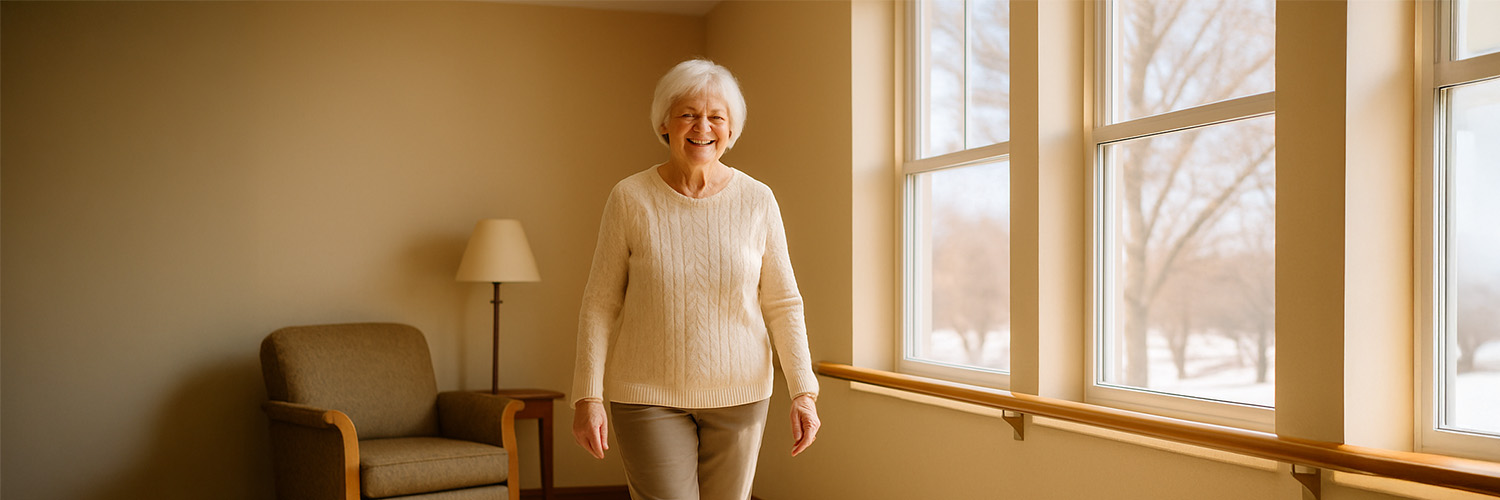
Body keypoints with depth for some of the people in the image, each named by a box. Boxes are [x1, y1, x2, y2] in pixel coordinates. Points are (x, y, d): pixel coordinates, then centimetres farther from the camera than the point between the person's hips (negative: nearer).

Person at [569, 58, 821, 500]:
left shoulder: (758, 201, -1)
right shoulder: (630, 198, -5)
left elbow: (783, 304, 2)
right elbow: (600, 304, -3)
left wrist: (804, 392, -4)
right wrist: (588, 397, -8)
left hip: (739, 395, 2)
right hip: (650, 397, -2)